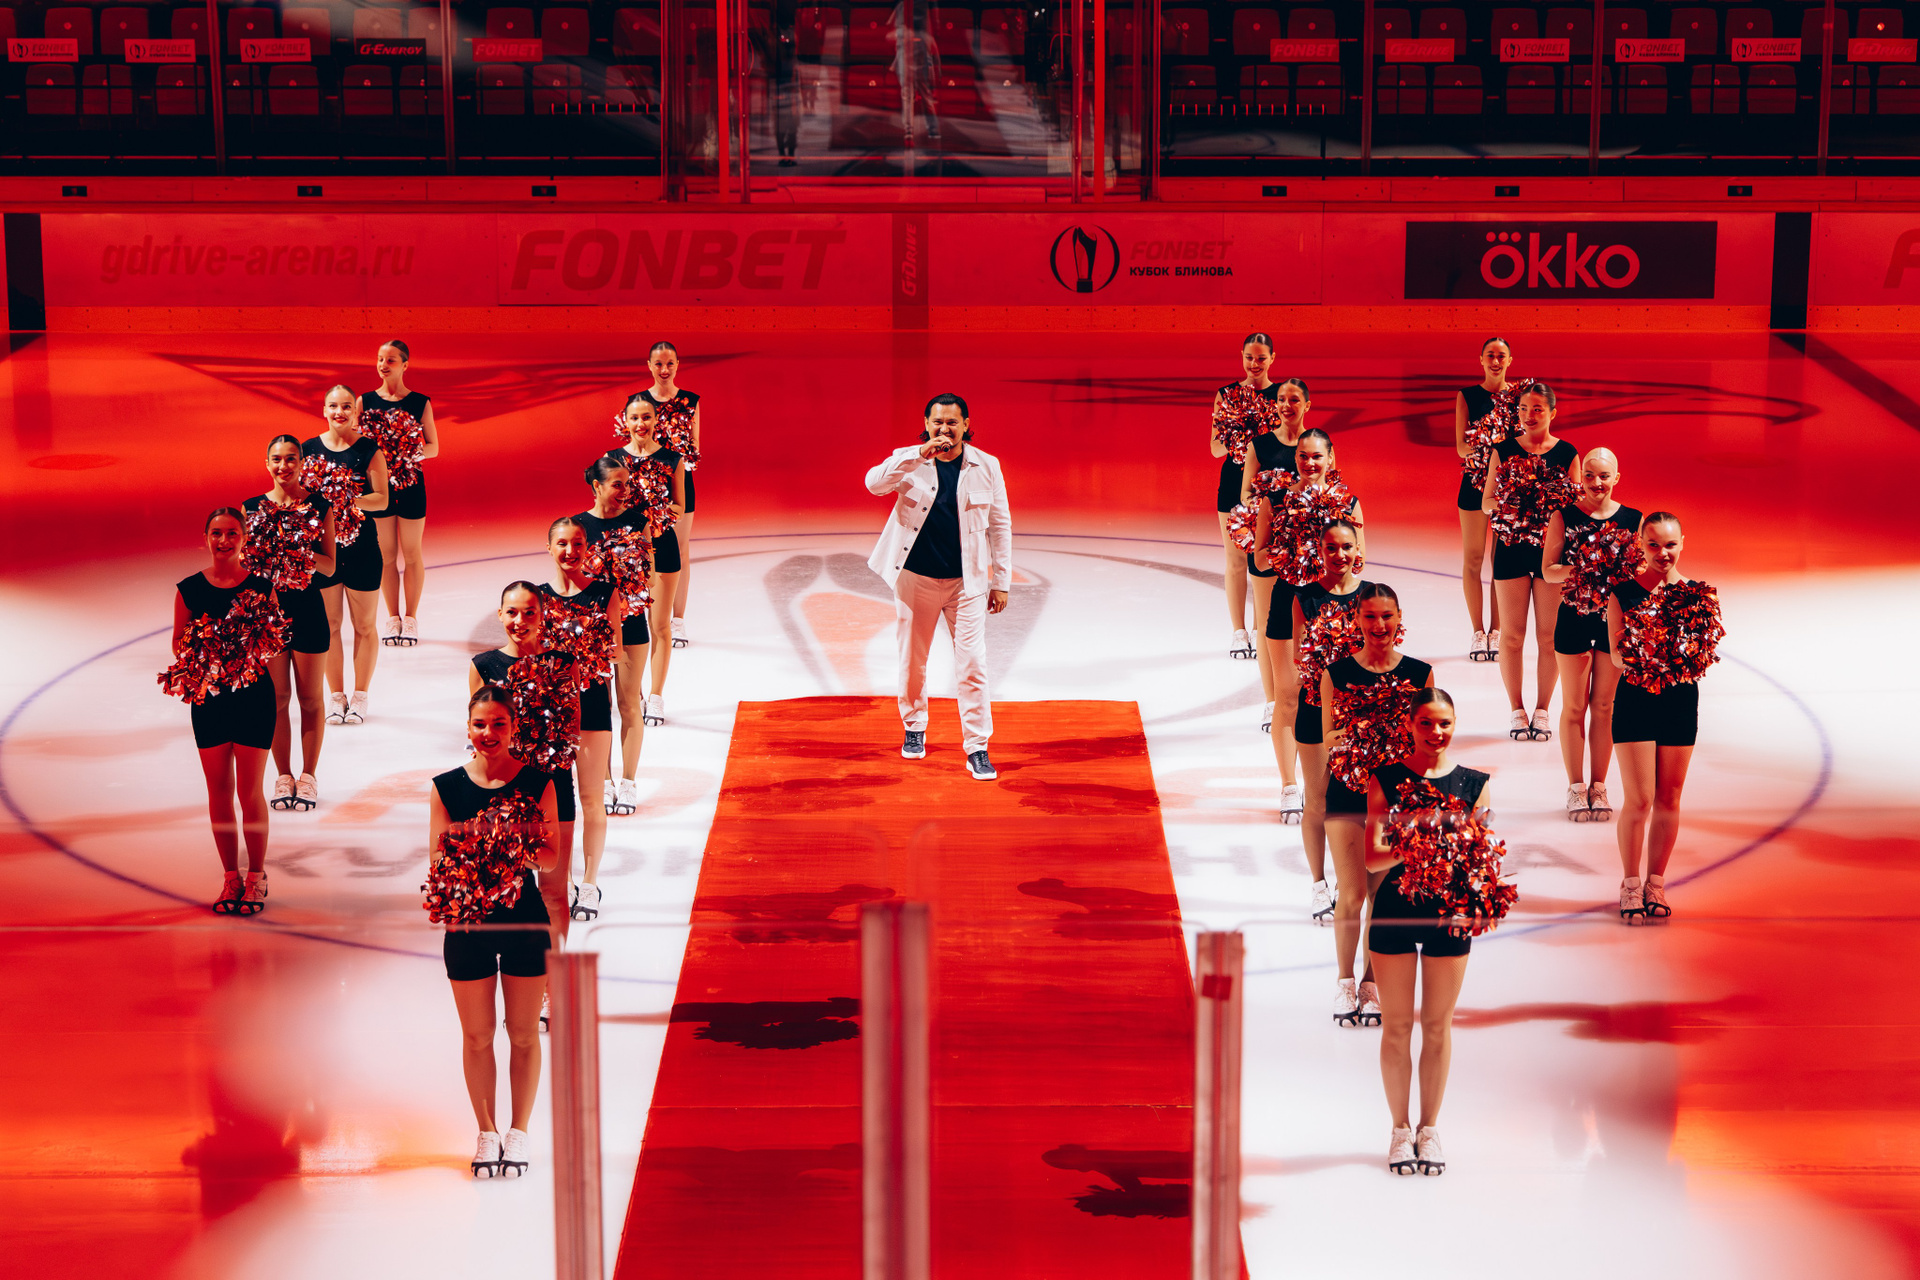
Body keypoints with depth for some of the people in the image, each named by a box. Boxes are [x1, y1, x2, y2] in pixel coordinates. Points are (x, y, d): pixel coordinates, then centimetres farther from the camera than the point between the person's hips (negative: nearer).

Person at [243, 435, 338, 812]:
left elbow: (330, 565, -1)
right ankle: (283, 775, 19)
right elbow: (243, 558, 5)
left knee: (310, 697, 7)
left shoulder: (319, 506, -1)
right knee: (276, 698, 7)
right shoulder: (252, 508, 3)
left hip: (307, 608, -1)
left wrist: (304, 554, -21)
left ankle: (308, 776, 18)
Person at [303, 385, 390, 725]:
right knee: (329, 625, 7)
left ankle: (359, 696, 19)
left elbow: (382, 498, -8)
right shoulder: (309, 449, 3)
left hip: (361, 547, -2)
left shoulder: (369, 450, -4)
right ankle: (336, 695, 19)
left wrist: (351, 501, -25)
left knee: (364, 626, 7)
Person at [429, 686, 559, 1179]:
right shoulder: (446, 786, 0)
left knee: (523, 1032, 7)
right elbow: (436, 860, 0)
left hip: (524, 920, 0)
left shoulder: (537, 783, -1)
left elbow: (551, 856, -3)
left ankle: (519, 1132, 20)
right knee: (476, 1035, 8)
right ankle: (487, 1132, 22)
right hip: (467, 922, 1)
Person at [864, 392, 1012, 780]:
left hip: (966, 581, 0)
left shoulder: (986, 466, 0)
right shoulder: (909, 461, -2)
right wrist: (919, 456, -30)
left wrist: (1001, 581, 4)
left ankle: (977, 748, -2)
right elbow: (874, 484, -21)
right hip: (916, 577, 1)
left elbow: (1000, 524, 5)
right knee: (912, 660, 12)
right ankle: (914, 728, 35)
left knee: (972, 664, -7)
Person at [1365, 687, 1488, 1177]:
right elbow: (1372, 857, -9)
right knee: (1396, 1024, 6)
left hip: (1451, 912, 1)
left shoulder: (1474, 785, 3)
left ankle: (1429, 1128, 20)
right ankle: (1401, 1128, 18)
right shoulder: (1385, 780, -1)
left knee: (1438, 1024, 8)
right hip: (1394, 911, -1)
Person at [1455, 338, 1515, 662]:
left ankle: (1496, 630, 10)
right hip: (1475, 481, 0)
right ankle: (1478, 632, 10)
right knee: (1473, 559, 2)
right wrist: (1481, 449, -23)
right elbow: (1461, 447, -2)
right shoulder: (1466, 396, 4)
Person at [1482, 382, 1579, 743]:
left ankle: (1542, 710, 14)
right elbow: (1486, 502, 5)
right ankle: (1516, 710, 14)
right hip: (1513, 549, 0)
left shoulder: (1567, 453, 3)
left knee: (1549, 635, 4)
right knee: (1512, 634, 3)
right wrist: (1511, 508, -14)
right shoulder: (1504, 451, 4)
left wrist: (1553, 512, -15)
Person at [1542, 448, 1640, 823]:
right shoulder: (1563, 517, -2)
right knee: (1574, 706, 6)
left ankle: (1598, 786, 18)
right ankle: (1576, 787, 16)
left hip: (1616, 621, 1)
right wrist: (1574, 570, -22)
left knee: (1604, 707, 8)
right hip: (1574, 620, -1)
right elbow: (1547, 570, -2)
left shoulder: (1632, 520, 2)